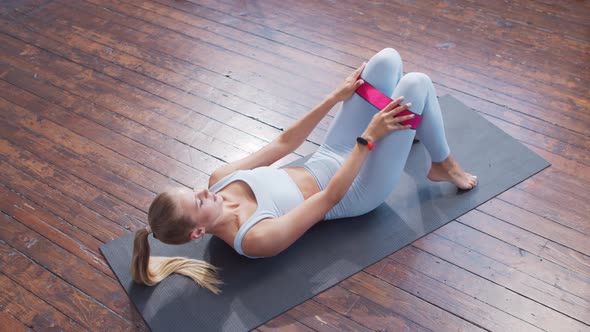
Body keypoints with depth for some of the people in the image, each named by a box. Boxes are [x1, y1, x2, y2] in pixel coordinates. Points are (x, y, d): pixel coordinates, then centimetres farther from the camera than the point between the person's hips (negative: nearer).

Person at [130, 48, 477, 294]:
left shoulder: (220, 179, -10)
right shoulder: (256, 237, -31)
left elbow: (282, 143, -4)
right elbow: (330, 197, -27)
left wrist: (335, 97, -5)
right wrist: (369, 139, -26)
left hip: (329, 160, 7)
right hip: (357, 190, -7)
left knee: (387, 58, -1)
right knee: (418, 83, -18)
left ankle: (413, 127, 31)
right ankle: (444, 166, 11)